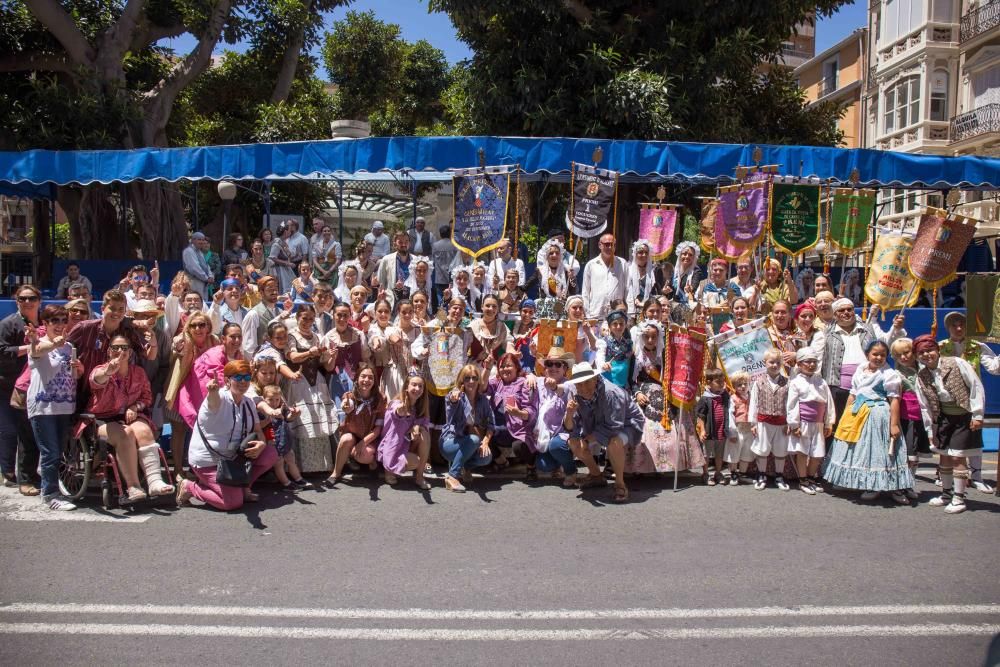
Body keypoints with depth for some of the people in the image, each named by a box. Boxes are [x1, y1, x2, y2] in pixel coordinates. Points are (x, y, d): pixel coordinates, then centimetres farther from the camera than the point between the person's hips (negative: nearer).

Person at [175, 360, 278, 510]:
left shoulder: (248, 402, 1)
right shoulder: (220, 398, -19)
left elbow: (258, 431, 5)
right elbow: (213, 399, -45)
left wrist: (261, 444, -19)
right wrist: (212, 391, -70)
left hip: (232, 456, 7)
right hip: (207, 461, -7)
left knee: (270, 454, -10)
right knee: (234, 501, -17)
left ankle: (242, 486, 12)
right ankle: (189, 487, 5)